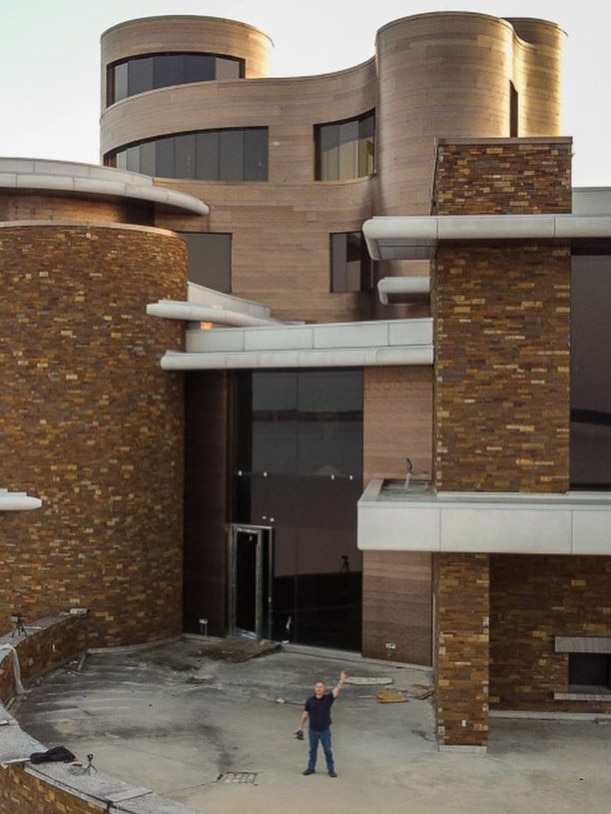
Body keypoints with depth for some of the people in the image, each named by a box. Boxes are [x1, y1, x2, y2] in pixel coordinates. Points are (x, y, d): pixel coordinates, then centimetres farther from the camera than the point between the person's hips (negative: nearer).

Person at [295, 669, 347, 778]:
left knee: (328, 751, 8)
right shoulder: (310, 700, -5)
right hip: (313, 730, 1)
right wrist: (300, 727, 3)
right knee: (312, 750, 16)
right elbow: (305, 714, 2)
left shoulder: (328, 698, -9)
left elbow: (337, 690, -23)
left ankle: (331, 770, 19)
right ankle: (311, 768, 30)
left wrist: (342, 680, -37)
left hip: (325, 731, -1)